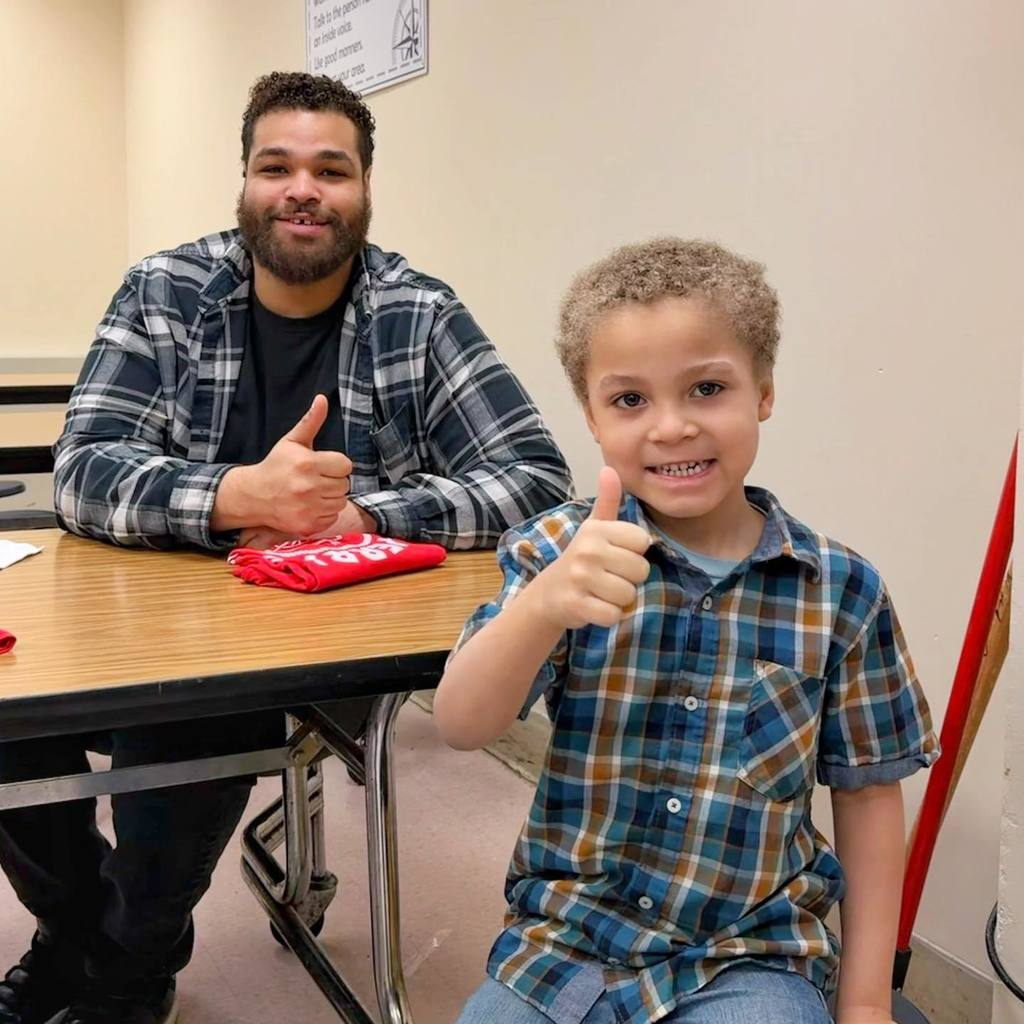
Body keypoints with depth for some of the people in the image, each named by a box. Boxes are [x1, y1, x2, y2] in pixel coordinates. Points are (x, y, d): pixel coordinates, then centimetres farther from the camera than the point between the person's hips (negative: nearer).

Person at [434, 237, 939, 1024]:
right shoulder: (561, 551, -7)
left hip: (750, 959, -1)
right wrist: (543, 604, -38)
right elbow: (461, 726, -19)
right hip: (564, 940, 1)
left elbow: (867, 791, 3)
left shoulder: (840, 590, -7)